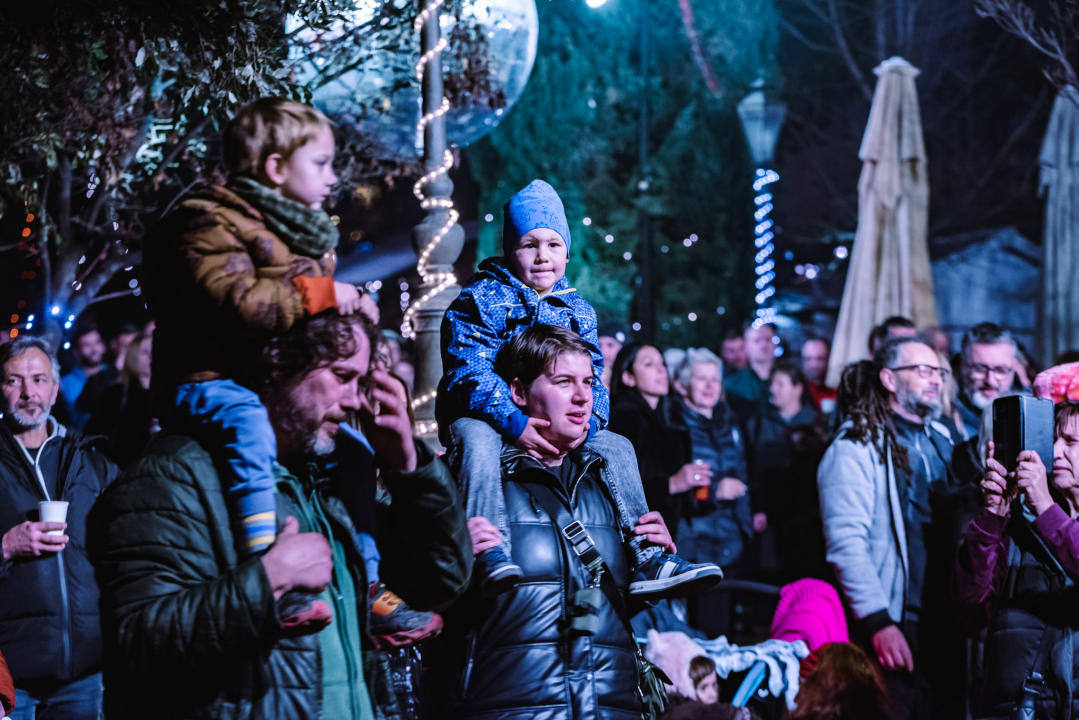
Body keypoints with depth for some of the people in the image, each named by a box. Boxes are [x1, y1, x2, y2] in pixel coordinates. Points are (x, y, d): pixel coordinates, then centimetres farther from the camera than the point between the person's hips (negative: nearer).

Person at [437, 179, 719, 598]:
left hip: (554, 427, 6)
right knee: (478, 442, -38)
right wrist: (514, 424, -33)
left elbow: (592, 379, 6)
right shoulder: (481, 300, -7)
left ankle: (646, 559, -9)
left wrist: (588, 420, -19)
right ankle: (491, 556, -48)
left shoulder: (576, 311, 11)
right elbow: (470, 373, -19)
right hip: (480, 417, -6)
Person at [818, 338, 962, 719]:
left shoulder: (942, 441, 15)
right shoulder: (857, 447, -7)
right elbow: (846, 542, -14)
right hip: (894, 628, -6)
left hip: (947, 626, 6)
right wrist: (878, 623, -20)